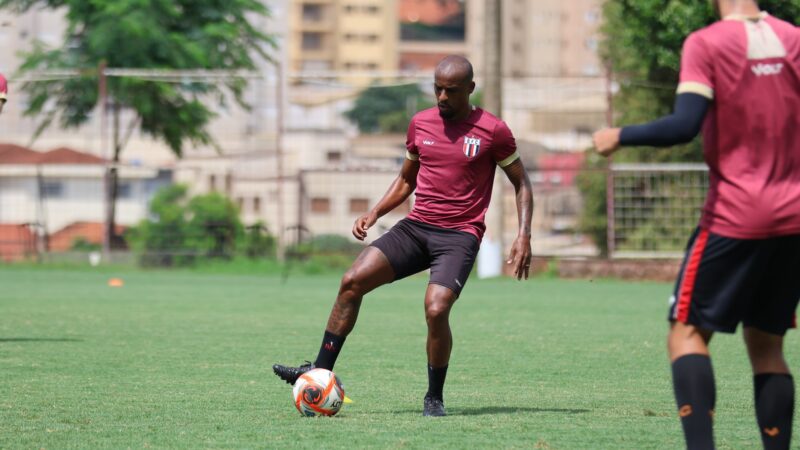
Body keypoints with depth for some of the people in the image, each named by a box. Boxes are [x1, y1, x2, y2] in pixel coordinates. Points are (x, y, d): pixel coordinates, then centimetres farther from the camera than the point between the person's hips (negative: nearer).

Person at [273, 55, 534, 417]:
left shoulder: (492, 131, -3)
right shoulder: (420, 123, 11)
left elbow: (521, 184, 6)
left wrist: (524, 236, -6)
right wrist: (374, 214, 9)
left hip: (459, 235, -5)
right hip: (415, 226, 5)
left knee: (436, 310, -25)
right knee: (352, 281, -12)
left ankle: (435, 398, -3)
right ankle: (320, 372, -6)